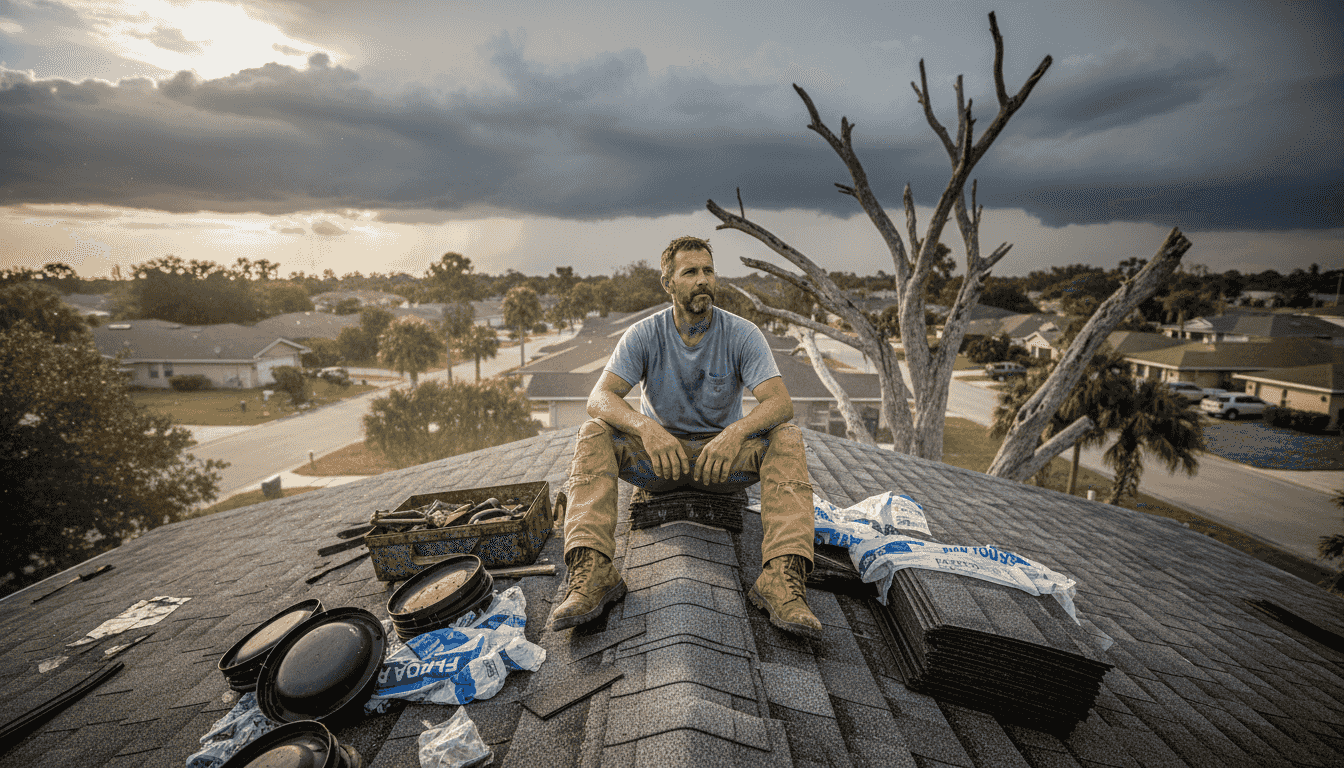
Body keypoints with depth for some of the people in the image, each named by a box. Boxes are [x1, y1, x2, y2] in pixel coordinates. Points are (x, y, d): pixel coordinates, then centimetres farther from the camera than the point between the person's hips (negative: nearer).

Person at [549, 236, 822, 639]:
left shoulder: (743, 334, -9)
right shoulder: (644, 335, -9)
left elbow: (780, 402, -21)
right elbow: (599, 398, -20)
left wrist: (737, 431, -42)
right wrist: (645, 427, -40)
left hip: (724, 456, 0)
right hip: (657, 455, 0)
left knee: (787, 438, -27)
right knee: (593, 435, -25)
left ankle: (782, 580, -38)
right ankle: (592, 572, -35)